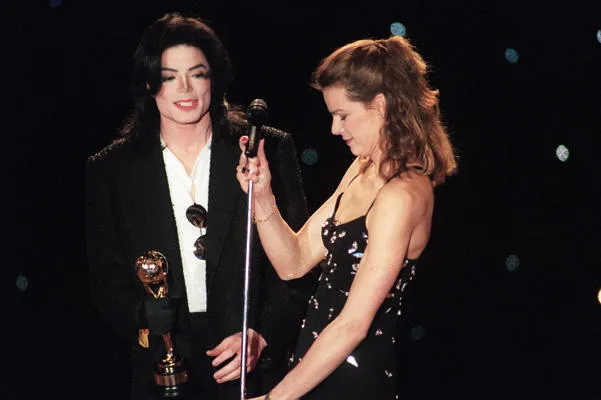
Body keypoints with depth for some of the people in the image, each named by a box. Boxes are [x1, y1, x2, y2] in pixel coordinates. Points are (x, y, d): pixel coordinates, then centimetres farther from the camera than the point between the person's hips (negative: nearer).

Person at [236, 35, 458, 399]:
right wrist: (262, 195, -9)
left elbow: (353, 324, -24)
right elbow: (294, 262, 5)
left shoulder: (403, 195, -22)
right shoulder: (361, 170, 6)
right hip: (316, 368, 8)